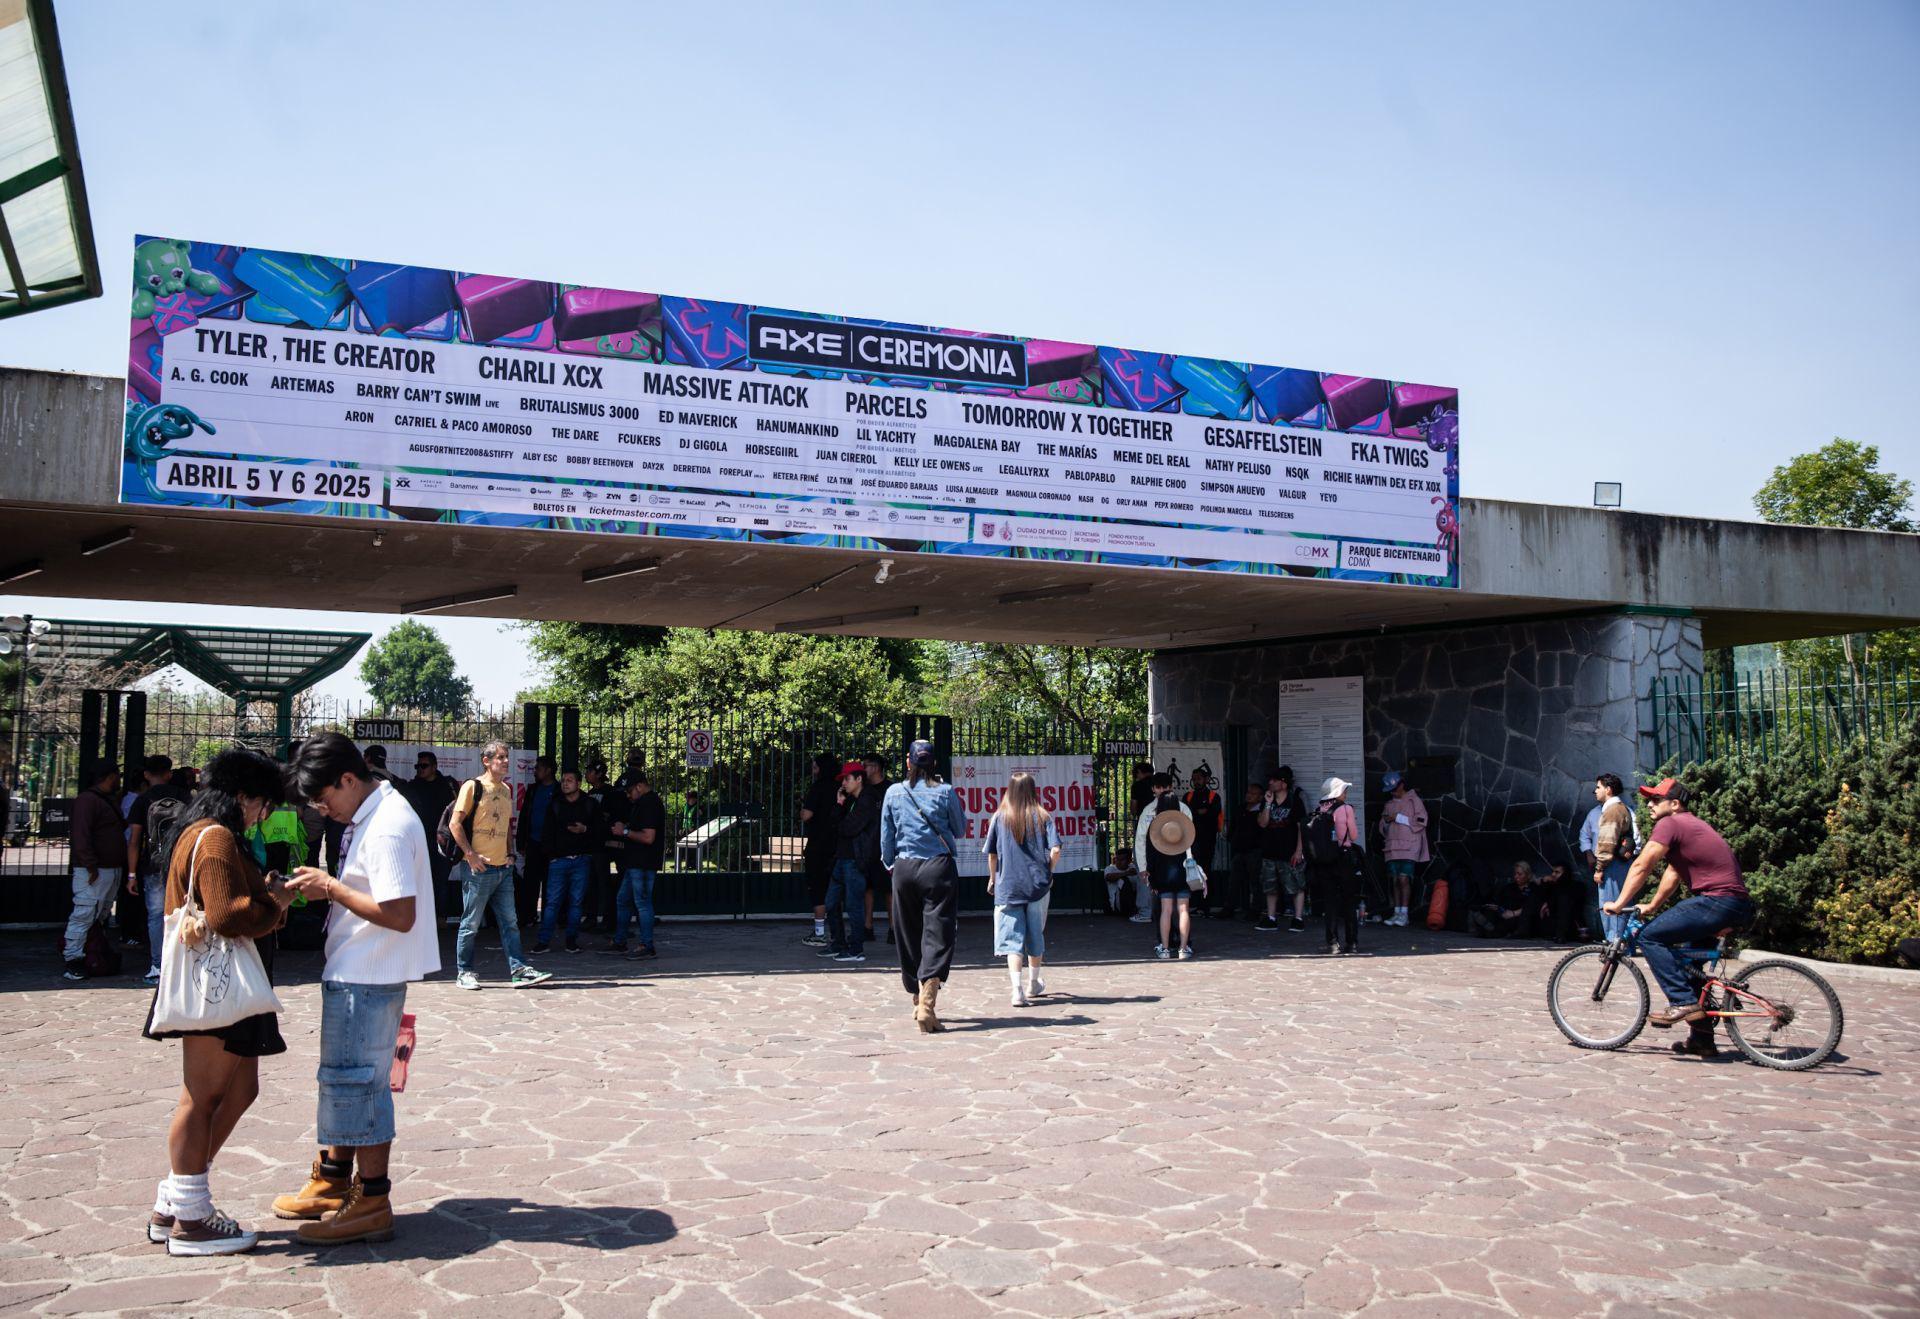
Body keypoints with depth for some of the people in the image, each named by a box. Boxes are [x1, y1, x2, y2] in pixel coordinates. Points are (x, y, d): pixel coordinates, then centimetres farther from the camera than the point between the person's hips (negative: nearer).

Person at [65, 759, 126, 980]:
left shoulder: (110, 800, 19)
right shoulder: (87, 800, -12)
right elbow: (81, 835, -21)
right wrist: (91, 866, -23)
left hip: (112, 869, 10)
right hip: (94, 871, -10)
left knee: (101, 916, 14)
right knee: (84, 915, -10)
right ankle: (74, 961, -6)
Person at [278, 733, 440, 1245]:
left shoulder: (387, 827, -22)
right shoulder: (370, 815, 10)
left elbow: (400, 915, -27)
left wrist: (332, 889, -20)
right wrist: (327, 886, 6)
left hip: (369, 977, -11)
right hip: (350, 972, 11)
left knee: (356, 1080, -2)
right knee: (342, 1076, 21)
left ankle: (371, 1203, 8)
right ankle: (334, 1182, 36)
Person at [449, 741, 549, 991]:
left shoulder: (506, 790, 15)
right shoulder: (472, 787, -7)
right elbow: (454, 824, -10)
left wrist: (510, 853, 11)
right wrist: (470, 854, -16)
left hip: (503, 868, 7)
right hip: (479, 868, -7)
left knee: (510, 922, 4)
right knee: (471, 923, 2)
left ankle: (518, 970, 4)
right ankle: (464, 972, 12)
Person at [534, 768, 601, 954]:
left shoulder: (591, 805, 7)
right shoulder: (554, 805, 10)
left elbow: (599, 830, 7)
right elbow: (549, 832, 10)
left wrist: (585, 829, -12)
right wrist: (551, 854, 1)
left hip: (581, 860, 0)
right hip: (558, 860, 0)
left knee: (577, 901, 2)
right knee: (552, 901, -4)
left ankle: (572, 940, 10)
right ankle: (544, 941, -1)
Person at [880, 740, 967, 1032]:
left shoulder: (894, 792, 4)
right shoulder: (945, 791, -2)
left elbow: (886, 837, 9)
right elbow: (960, 830, 9)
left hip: (904, 868, 3)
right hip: (939, 867, -2)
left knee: (909, 937, 13)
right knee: (937, 936, -4)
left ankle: (918, 1001, 24)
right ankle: (927, 1004, -18)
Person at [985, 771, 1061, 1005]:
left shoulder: (999, 817, -2)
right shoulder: (1042, 817, -2)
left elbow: (991, 854, 2)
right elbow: (1055, 850, -10)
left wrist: (993, 879, 17)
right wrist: (1047, 872, 6)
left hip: (1008, 887, -1)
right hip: (1038, 885, 1)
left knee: (1012, 938, -2)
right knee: (1035, 935, 18)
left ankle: (1017, 990, -15)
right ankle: (1033, 984, 34)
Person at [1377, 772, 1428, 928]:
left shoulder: (1414, 800, 1)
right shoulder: (1390, 804, 20)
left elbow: (1421, 821, -8)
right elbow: (1383, 828, 25)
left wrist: (1399, 818, -11)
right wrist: (1386, 822, 1)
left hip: (1409, 846, -6)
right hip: (1392, 847, 6)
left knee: (1404, 878, -14)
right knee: (1395, 880, 4)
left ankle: (1404, 913, -12)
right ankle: (1397, 913, 6)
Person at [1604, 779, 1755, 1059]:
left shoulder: (1670, 824, -6)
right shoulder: (1691, 824, 24)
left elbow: (1641, 867, -11)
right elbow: (1673, 873, 28)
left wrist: (1619, 904, -6)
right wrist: (1652, 906, 26)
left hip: (1718, 901, -10)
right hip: (1739, 906, 10)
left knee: (1650, 936, -11)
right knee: (1688, 960, 19)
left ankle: (1683, 1002, -14)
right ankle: (1702, 1039, 23)